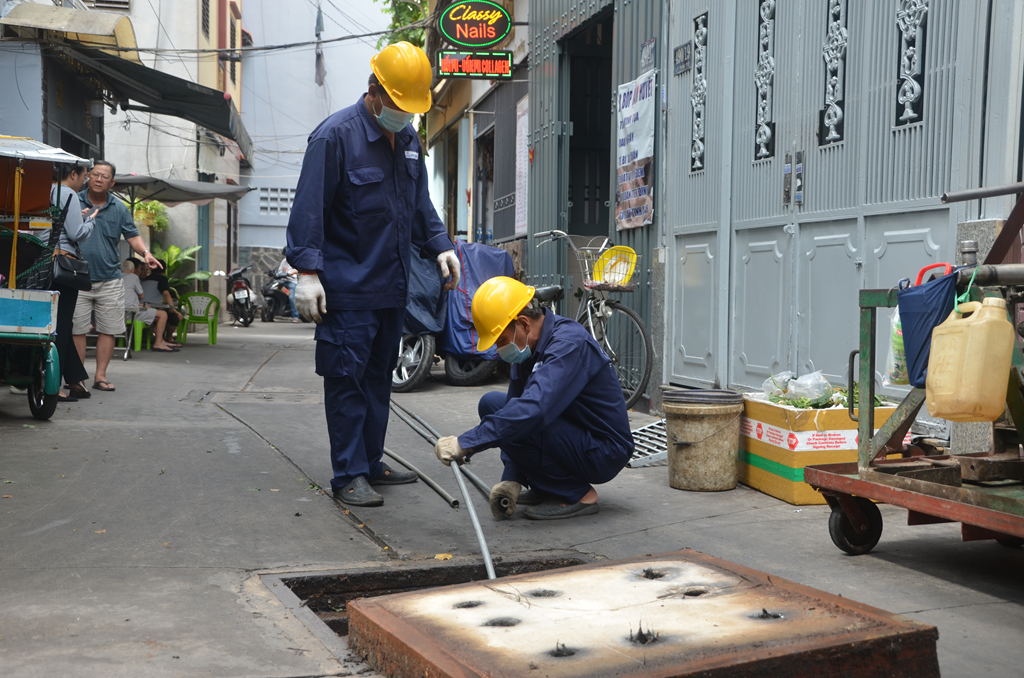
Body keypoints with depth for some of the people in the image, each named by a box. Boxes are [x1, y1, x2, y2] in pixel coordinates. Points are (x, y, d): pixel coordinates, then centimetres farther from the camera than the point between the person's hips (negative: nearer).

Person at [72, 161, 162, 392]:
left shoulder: (119, 208, 10)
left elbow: (132, 235, 10)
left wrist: (145, 253, -9)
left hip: (110, 280, 2)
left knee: (108, 330, 4)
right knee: (77, 330, 0)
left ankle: (100, 375, 13)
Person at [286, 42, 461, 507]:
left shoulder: (408, 139, 13)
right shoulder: (336, 135, -11)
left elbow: (420, 203, 23)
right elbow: (309, 209, -13)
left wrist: (439, 246, 9)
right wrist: (308, 271, -19)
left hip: (392, 286, 8)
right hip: (348, 288, -8)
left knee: (379, 376, 14)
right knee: (347, 378, -4)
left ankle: (371, 463, 24)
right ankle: (349, 475, 2)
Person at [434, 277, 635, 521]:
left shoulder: (569, 343, -25)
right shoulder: (529, 346, 3)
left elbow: (533, 410, -38)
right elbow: (518, 406, 5)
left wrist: (466, 443, -37)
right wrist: (511, 480, -5)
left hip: (604, 453, -9)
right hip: (577, 439, 9)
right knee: (492, 406, 5)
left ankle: (577, 495, -11)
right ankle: (545, 488, 10)